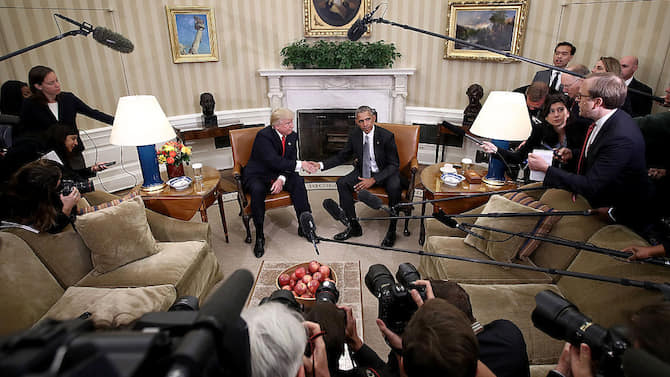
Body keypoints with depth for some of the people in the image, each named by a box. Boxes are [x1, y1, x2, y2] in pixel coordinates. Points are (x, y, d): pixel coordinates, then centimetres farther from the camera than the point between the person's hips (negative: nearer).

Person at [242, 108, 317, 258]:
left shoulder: (292, 136, 1)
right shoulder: (263, 135, -19)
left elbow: (290, 161, 0)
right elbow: (274, 161, -30)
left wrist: (282, 179, -19)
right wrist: (300, 164, -32)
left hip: (278, 175, 5)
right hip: (257, 175, -5)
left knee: (298, 181, -22)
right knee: (257, 190, -35)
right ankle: (259, 237, -22)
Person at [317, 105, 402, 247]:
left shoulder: (387, 136, -17)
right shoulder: (354, 135, -5)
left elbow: (394, 165, -16)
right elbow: (342, 156, 6)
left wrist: (373, 180, -27)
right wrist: (321, 165, -10)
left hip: (385, 173, -4)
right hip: (363, 171, 4)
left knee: (395, 188, -35)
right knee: (342, 183, -18)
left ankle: (391, 230, -15)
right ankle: (354, 226, -7)